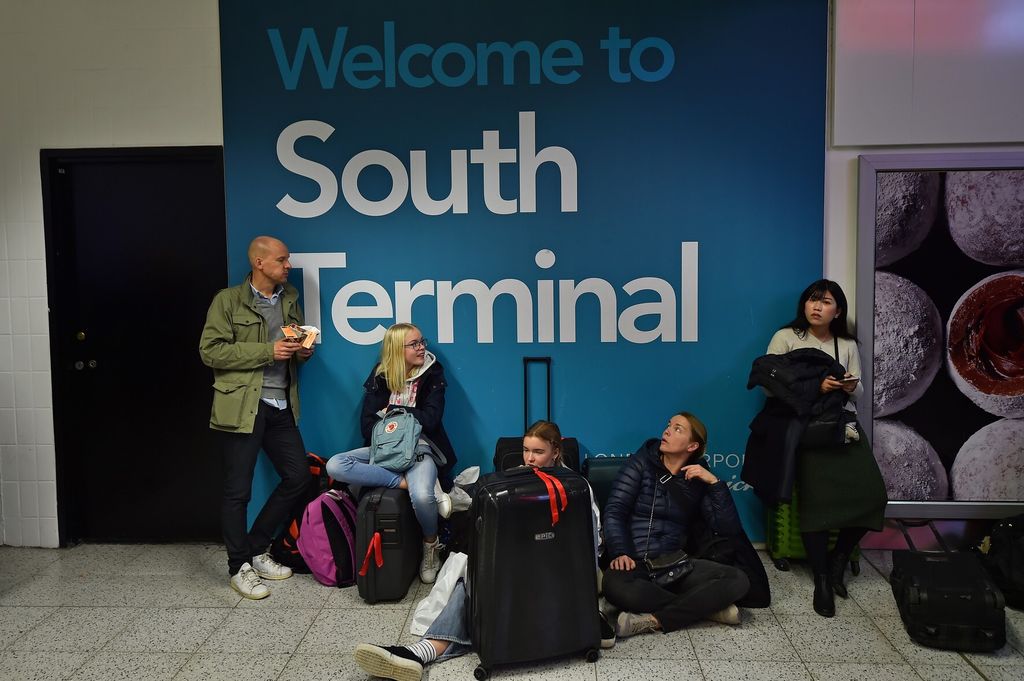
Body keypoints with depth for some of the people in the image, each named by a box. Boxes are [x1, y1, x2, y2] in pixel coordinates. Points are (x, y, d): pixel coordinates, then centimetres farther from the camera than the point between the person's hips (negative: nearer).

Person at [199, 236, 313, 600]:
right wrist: (268, 351, -18)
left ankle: (256, 550, 25)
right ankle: (239, 567, 17)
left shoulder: (289, 299, 13)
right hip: (242, 406, -6)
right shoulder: (228, 300, -6)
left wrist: (303, 351, 1)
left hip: (281, 406, 7)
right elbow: (210, 350, -13)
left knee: (298, 477, 9)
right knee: (238, 490, 1)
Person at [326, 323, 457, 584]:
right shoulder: (380, 376, 6)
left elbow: (430, 418, -9)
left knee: (422, 497, -35)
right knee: (335, 466, -24)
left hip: (420, 448, -3)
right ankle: (407, 482, -24)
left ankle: (431, 544, -2)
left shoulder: (432, 373, 1)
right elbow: (367, 424, 1)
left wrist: (391, 411, -4)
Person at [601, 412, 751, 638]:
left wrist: (714, 482, -7)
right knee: (615, 585, -37)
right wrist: (620, 553, -21)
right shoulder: (641, 463, 7)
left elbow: (729, 529, 3)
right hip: (635, 563, -2)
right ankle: (707, 607, -20)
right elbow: (615, 511, -4)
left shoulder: (698, 480, 12)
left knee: (738, 580, -22)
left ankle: (654, 620, -26)